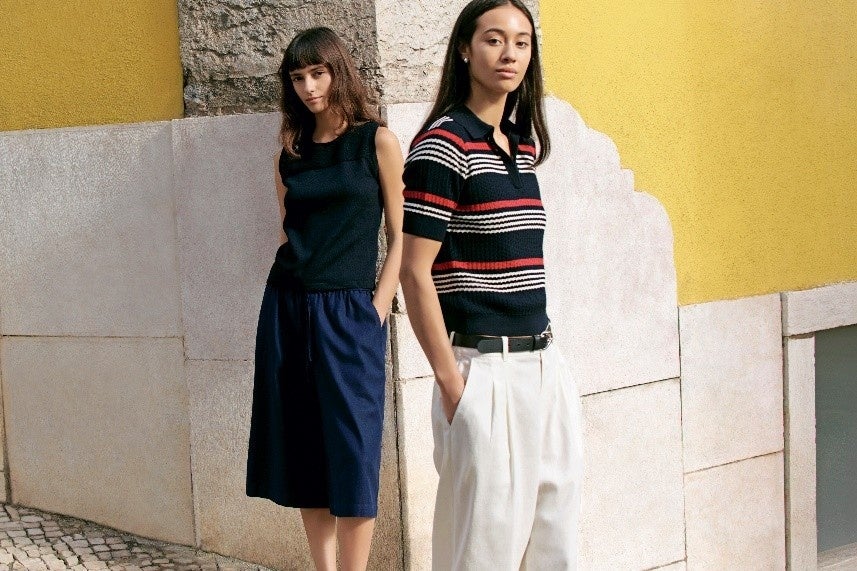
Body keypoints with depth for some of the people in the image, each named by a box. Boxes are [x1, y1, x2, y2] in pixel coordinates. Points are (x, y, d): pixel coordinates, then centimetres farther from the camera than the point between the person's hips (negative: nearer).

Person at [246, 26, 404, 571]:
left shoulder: (377, 141, 0)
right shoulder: (290, 154, 11)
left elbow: (400, 235, -1)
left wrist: (379, 307, -9)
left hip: (349, 310, -4)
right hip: (286, 307, 5)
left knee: (351, 453, -4)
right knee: (301, 450, 6)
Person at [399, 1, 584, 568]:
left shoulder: (525, 144, 12)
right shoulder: (443, 144, -10)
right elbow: (415, 273, -13)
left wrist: (545, 359, 15)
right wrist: (450, 382, -14)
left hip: (545, 363, 7)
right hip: (485, 369, -7)